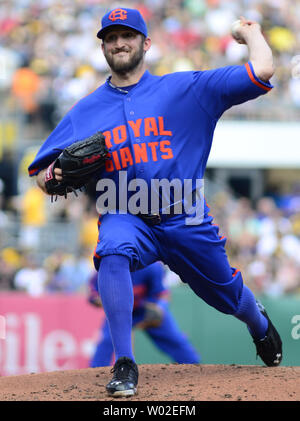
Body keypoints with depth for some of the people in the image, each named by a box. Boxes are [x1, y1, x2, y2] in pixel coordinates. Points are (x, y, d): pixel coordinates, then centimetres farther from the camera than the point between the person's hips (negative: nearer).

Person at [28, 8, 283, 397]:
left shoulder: (186, 88, 2)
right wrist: (54, 176, -14)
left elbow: (261, 72, -4)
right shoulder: (85, 112, 9)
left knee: (229, 295, 12)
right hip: (125, 217, 0)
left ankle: (260, 325, 53)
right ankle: (125, 366, -30)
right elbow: (44, 173, 10)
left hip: (186, 220, 0)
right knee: (113, 251, -35)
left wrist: (251, 33, 14)